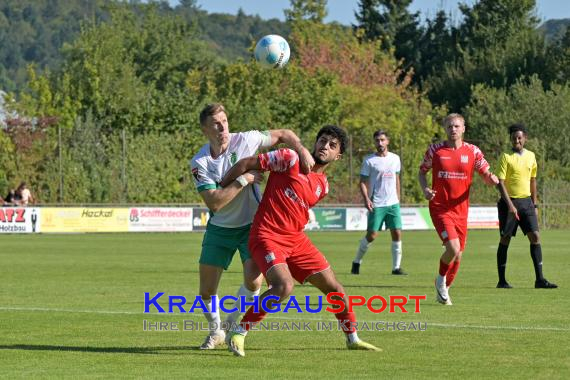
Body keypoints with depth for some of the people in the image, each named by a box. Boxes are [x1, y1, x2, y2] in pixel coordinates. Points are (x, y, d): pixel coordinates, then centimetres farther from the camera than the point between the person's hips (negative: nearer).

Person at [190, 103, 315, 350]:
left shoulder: (245, 141, -12)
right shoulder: (199, 163, -13)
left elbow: (283, 135, 1)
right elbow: (214, 202, -22)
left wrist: (302, 151, -17)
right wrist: (243, 181, -25)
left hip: (252, 225, -1)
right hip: (219, 228, 1)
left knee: (253, 282, -19)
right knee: (206, 292, 0)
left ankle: (235, 322, 12)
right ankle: (216, 331, 30)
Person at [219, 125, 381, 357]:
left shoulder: (322, 186, 12)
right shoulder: (291, 159, -9)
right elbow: (246, 164, -8)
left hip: (296, 238, 7)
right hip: (267, 236, -7)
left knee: (333, 287, 8)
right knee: (284, 286, -29)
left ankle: (352, 339, 29)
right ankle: (237, 334, -16)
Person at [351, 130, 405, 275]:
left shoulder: (395, 158, 10)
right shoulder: (369, 160, -3)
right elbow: (363, 181, -2)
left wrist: (398, 198, 15)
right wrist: (366, 198, -16)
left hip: (393, 203, 4)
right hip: (376, 204, -4)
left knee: (397, 234, -3)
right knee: (372, 235, -5)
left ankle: (396, 267, 3)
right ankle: (356, 262, 12)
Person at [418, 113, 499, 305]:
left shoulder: (472, 151, 2)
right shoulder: (435, 150, -1)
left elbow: (486, 175, 5)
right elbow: (422, 171, 11)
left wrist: (492, 179, -20)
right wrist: (425, 189, -8)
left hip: (461, 209, 3)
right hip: (440, 208, -3)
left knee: (458, 255, 9)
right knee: (453, 248, -21)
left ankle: (443, 290, 32)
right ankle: (441, 279, 7)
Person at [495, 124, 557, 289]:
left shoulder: (531, 156, 10)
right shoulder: (506, 157, -6)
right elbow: (500, 182, -12)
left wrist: (535, 205, 15)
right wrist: (510, 205, -21)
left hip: (526, 201, 4)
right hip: (509, 202, -4)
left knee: (535, 237, -5)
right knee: (505, 240, 1)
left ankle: (539, 279, -5)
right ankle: (502, 280, 8)